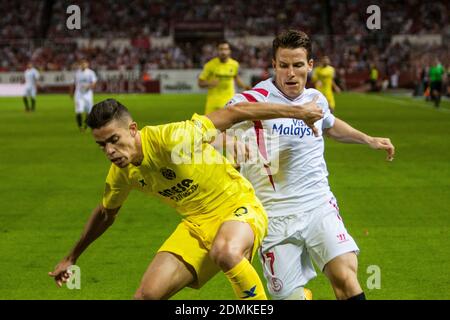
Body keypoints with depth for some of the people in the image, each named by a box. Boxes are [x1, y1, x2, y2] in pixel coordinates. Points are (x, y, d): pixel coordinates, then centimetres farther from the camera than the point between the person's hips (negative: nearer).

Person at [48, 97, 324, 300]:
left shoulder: (170, 138, -27)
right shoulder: (121, 173, -4)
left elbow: (232, 115, -22)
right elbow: (106, 214, 18)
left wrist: (297, 111, -19)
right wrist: (72, 257, 28)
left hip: (238, 208, -6)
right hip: (197, 224, 6)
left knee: (226, 253, -42)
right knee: (148, 294, -9)